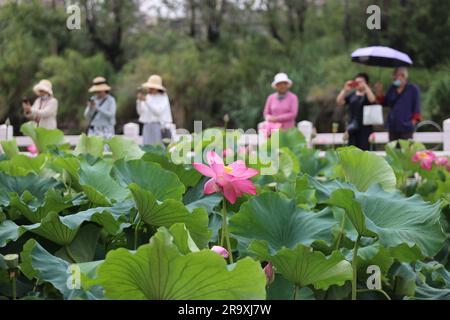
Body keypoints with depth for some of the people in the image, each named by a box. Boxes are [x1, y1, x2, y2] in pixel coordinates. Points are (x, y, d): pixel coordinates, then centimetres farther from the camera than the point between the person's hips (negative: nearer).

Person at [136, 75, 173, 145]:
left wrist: (146, 101, -17)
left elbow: (158, 111, -15)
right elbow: (140, 112, 12)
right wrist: (139, 100, -3)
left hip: (158, 126, -5)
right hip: (147, 127, 5)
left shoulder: (163, 97, -1)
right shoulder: (147, 96, 13)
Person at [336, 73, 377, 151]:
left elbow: (372, 100, -19)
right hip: (353, 129, 4)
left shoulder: (368, 94, 4)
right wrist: (345, 90, -6)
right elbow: (339, 102, 3)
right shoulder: (351, 95, 13)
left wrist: (365, 87, -17)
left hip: (365, 128, -3)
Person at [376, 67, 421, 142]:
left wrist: (414, 120, -8)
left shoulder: (413, 89, -1)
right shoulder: (392, 88, 12)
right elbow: (385, 103, 18)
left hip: (406, 127, -5)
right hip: (393, 126, 5)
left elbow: (416, 107, -2)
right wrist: (379, 93, 3)